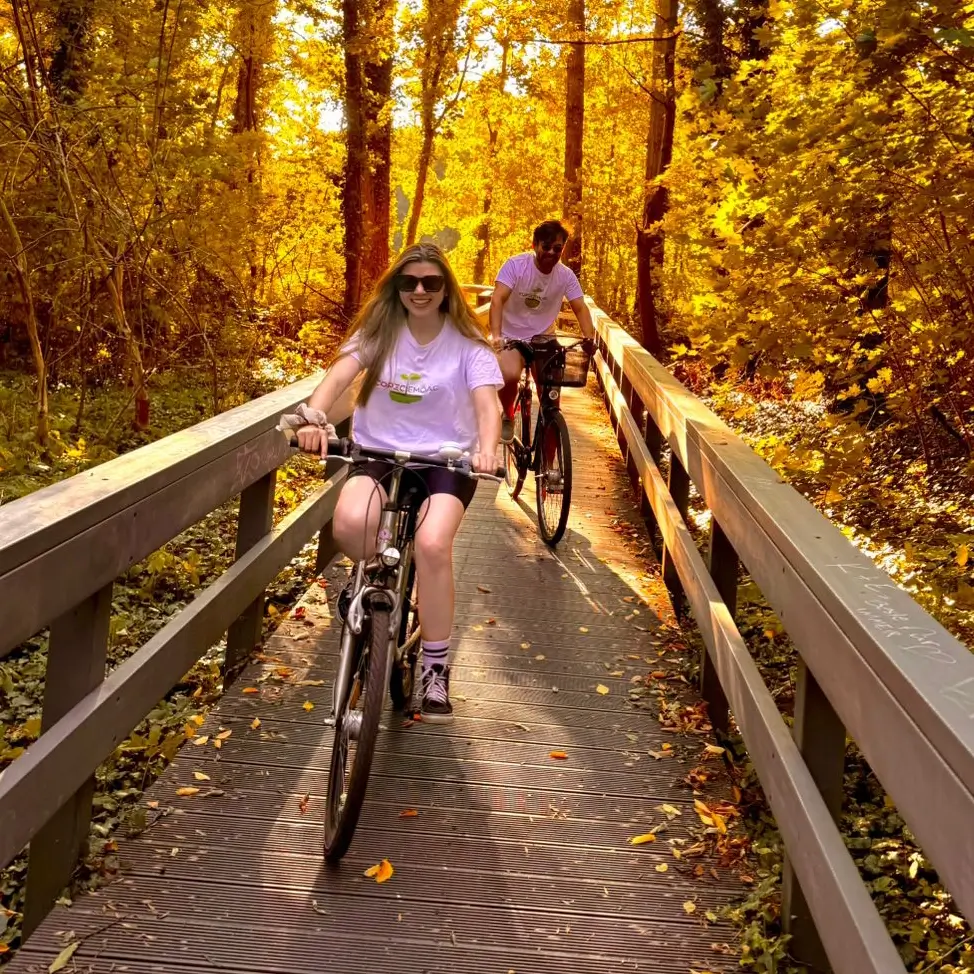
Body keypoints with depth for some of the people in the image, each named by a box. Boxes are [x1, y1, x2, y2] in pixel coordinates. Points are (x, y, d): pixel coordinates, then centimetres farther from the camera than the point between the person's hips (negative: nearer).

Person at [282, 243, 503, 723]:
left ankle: (435, 669, -11)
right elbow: (339, 374, -14)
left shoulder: (467, 344, -2)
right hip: (379, 453, 1)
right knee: (350, 522, -32)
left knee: (432, 544, -30)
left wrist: (486, 448, -37)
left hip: (445, 459, -1)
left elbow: (487, 403, -15)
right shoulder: (378, 331, 1)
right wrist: (313, 417, -35)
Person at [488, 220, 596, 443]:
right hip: (511, 338, -3)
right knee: (510, 375, -34)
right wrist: (496, 336, -41)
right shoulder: (516, 265, -16)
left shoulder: (566, 275, -6)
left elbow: (580, 308, -10)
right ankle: (507, 417, -1)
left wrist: (589, 338, -30)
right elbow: (497, 300, -26)